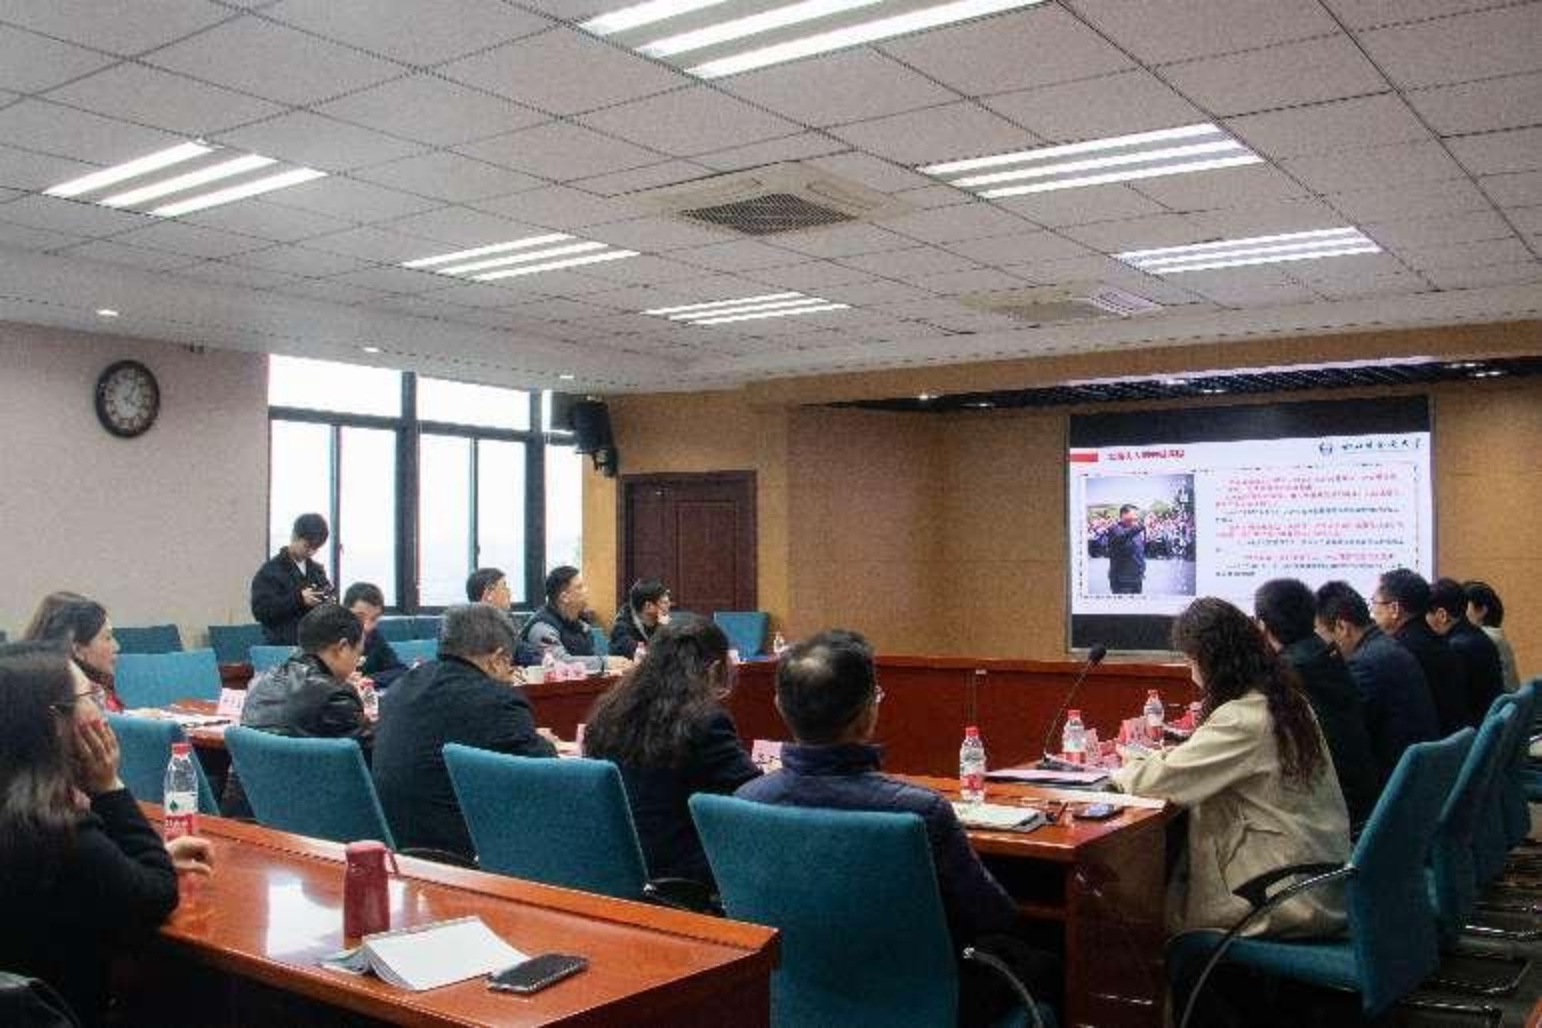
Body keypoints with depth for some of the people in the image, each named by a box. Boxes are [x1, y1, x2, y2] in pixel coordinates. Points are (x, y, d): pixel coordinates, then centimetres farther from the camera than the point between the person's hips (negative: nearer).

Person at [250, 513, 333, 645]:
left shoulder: (317, 571, 14)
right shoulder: (270, 570, -2)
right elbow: (260, 610, -12)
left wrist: (329, 600, -5)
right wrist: (298, 599, -21)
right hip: (283, 646, -5)